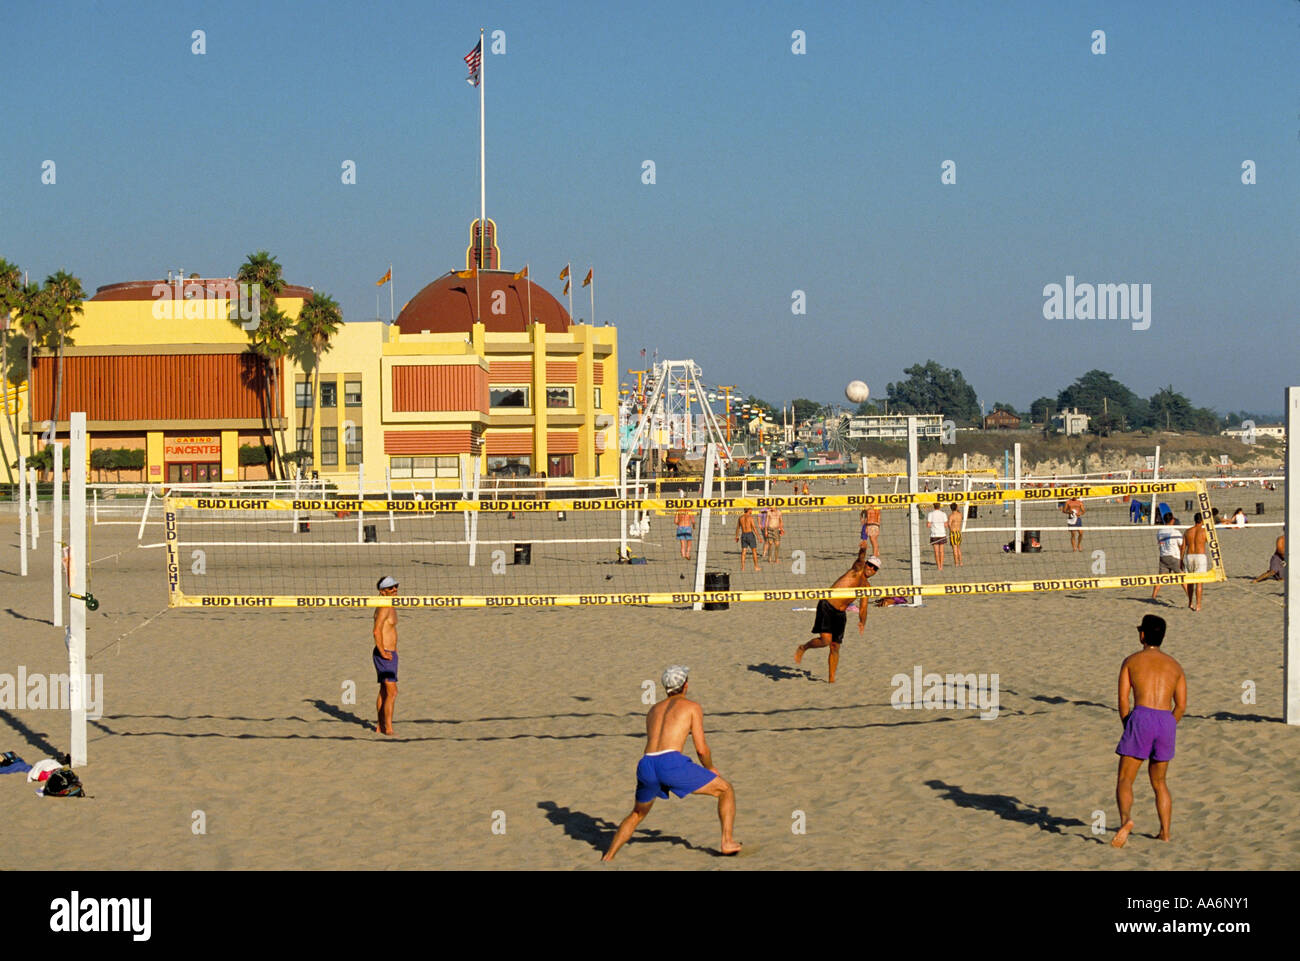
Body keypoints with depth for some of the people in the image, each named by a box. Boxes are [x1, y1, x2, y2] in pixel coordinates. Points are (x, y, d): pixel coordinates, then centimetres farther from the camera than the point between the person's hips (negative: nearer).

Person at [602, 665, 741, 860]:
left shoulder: (653, 710, 29)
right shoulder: (692, 707, 13)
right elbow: (701, 749, 6)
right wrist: (710, 768, 25)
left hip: (646, 766, 5)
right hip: (672, 763, -5)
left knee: (637, 815, 31)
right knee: (725, 790, 13)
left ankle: (607, 859, 26)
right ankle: (727, 842, 5)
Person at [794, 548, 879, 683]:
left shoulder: (866, 585, 17)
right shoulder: (857, 570, -3)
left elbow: (863, 606, 21)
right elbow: (860, 560, -26)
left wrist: (862, 622, 3)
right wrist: (862, 551, -48)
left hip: (840, 614, 7)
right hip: (827, 607, -7)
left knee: (835, 646, 5)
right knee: (825, 640, -18)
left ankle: (831, 678, 14)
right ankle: (803, 648, 9)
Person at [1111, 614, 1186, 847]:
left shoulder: (1132, 661, 10)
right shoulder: (1174, 666, 19)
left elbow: (1123, 700, 3)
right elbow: (1181, 706, 13)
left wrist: (1128, 728, 13)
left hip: (1141, 717, -4)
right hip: (1167, 721, 4)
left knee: (1124, 779, -3)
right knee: (1159, 782, 20)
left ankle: (1125, 819, -28)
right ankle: (1165, 832, 16)